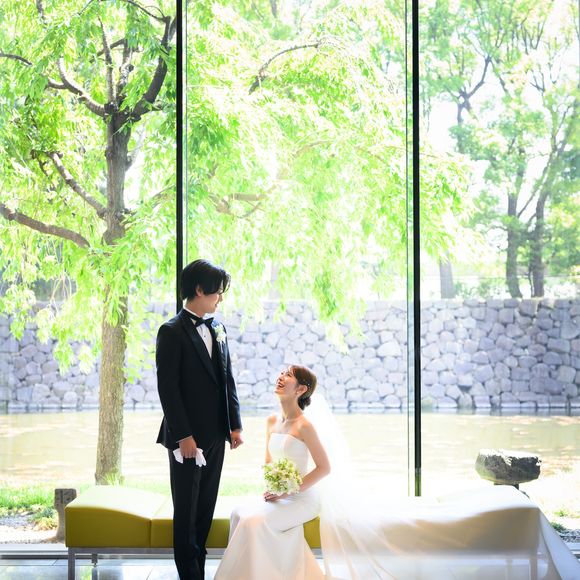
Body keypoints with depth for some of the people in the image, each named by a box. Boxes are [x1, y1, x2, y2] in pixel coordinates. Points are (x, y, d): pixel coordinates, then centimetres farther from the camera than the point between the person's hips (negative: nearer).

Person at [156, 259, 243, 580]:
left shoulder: (217, 329, 11)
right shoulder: (172, 332, -10)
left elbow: (227, 380, 13)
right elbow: (167, 387, -14)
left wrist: (235, 425, 7)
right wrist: (183, 435, -17)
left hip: (216, 435, 7)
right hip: (188, 436, -7)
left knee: (206, 509, 11)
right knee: (187, 511, 2)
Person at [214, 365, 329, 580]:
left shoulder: (303, 426, -17)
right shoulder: (272, 421, 5)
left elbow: (324, 467, -15)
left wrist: (289, 491, -17)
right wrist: (268, 488, -5)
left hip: (303, 498, -7)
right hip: (279, 496, 7)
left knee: (255, 521, -24)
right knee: (239, 514, -12)